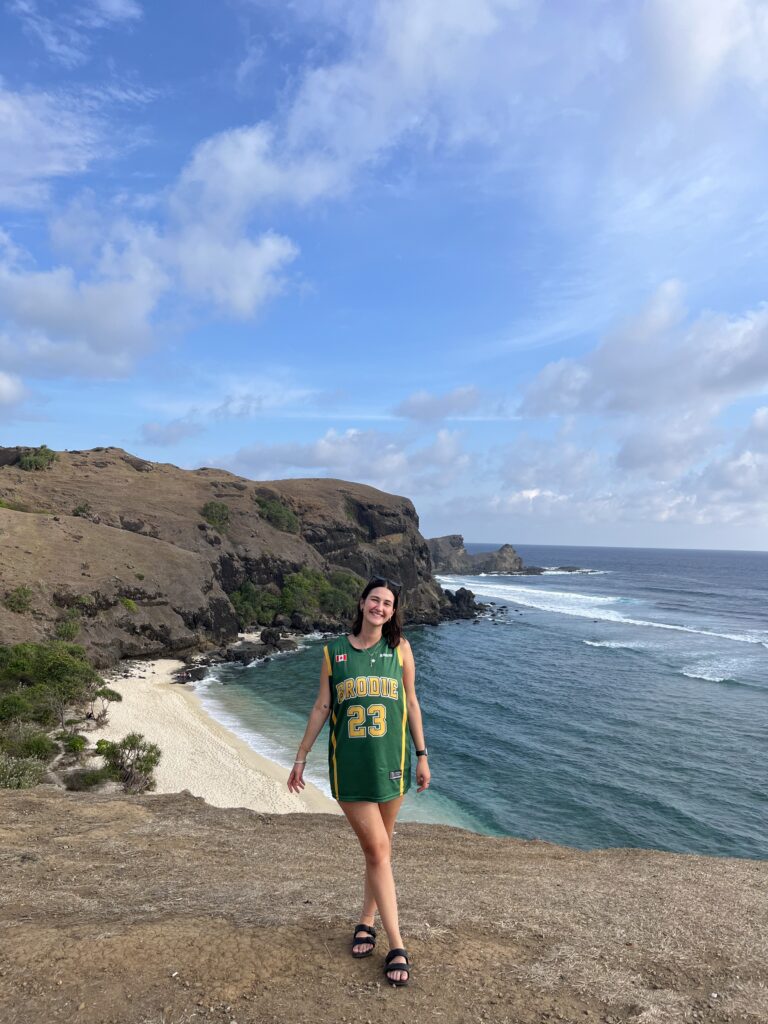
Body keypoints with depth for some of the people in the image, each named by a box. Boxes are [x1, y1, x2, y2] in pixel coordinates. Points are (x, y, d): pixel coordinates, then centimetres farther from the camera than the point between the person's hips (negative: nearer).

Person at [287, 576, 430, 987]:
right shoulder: (334, 651, -1)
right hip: (350, 765, -1)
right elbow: (321, 707, 5)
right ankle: (396, 946, 13)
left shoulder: (400, 648, 0)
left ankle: (367, 920, 36)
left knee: (380, 848, 14)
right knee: (377, 850, 1)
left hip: (391, 761, 1)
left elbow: (411, 703, 5)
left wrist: (422, 756, 6)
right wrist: (300, 758, 7)